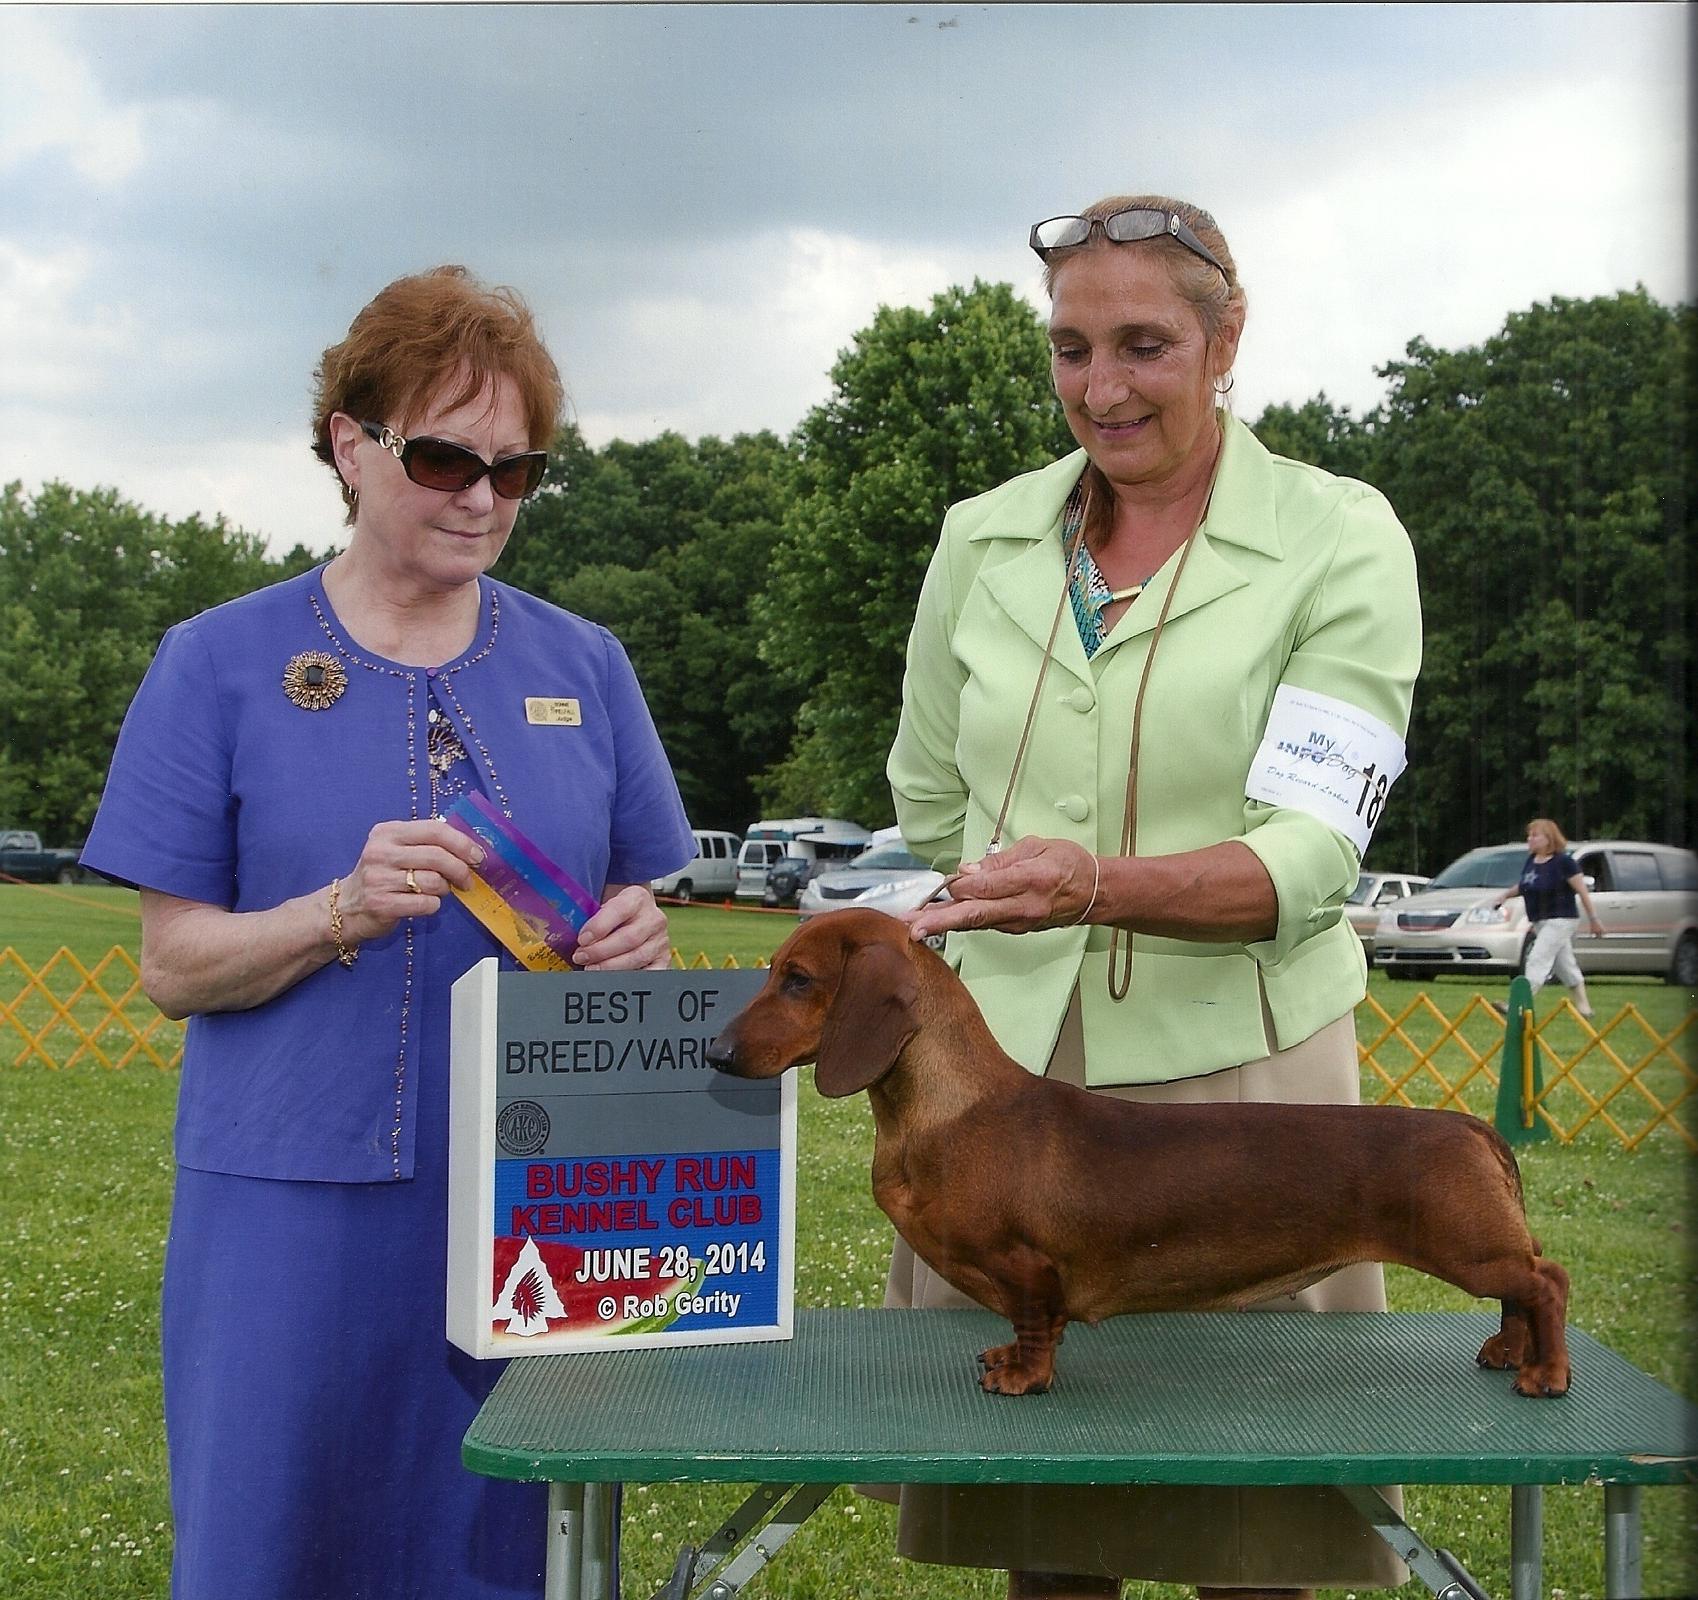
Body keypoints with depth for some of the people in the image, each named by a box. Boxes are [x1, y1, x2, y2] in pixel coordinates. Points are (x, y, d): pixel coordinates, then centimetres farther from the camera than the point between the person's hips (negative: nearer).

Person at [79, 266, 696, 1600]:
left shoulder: (583, 666, 8)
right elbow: (174, 966, -2)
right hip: (302, 1201, -2)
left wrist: (636, 942, -10)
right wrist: (344, 912, -20)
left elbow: (637, 919, 13)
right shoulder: (221, 665, 0)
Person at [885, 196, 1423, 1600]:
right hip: (1004, 1062, 3)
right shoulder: (982, 539, 6)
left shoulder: (1341, 541, -4)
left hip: (1233, 1071, -3)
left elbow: (1310, 856, -15)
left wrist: (1100, 882, -31)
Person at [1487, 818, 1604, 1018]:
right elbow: (1523, 886, 23)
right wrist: (1505, 895, 8)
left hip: (1560, 921, -8)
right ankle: (1584, 1007, 24)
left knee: (1538, 960, -16)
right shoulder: (1531, 861, 7)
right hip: (1541, 922, 8)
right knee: (1566, 966, 14)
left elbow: (1582, 891, -10)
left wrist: (1593, 919, -10)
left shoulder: (1563, 862, -13)